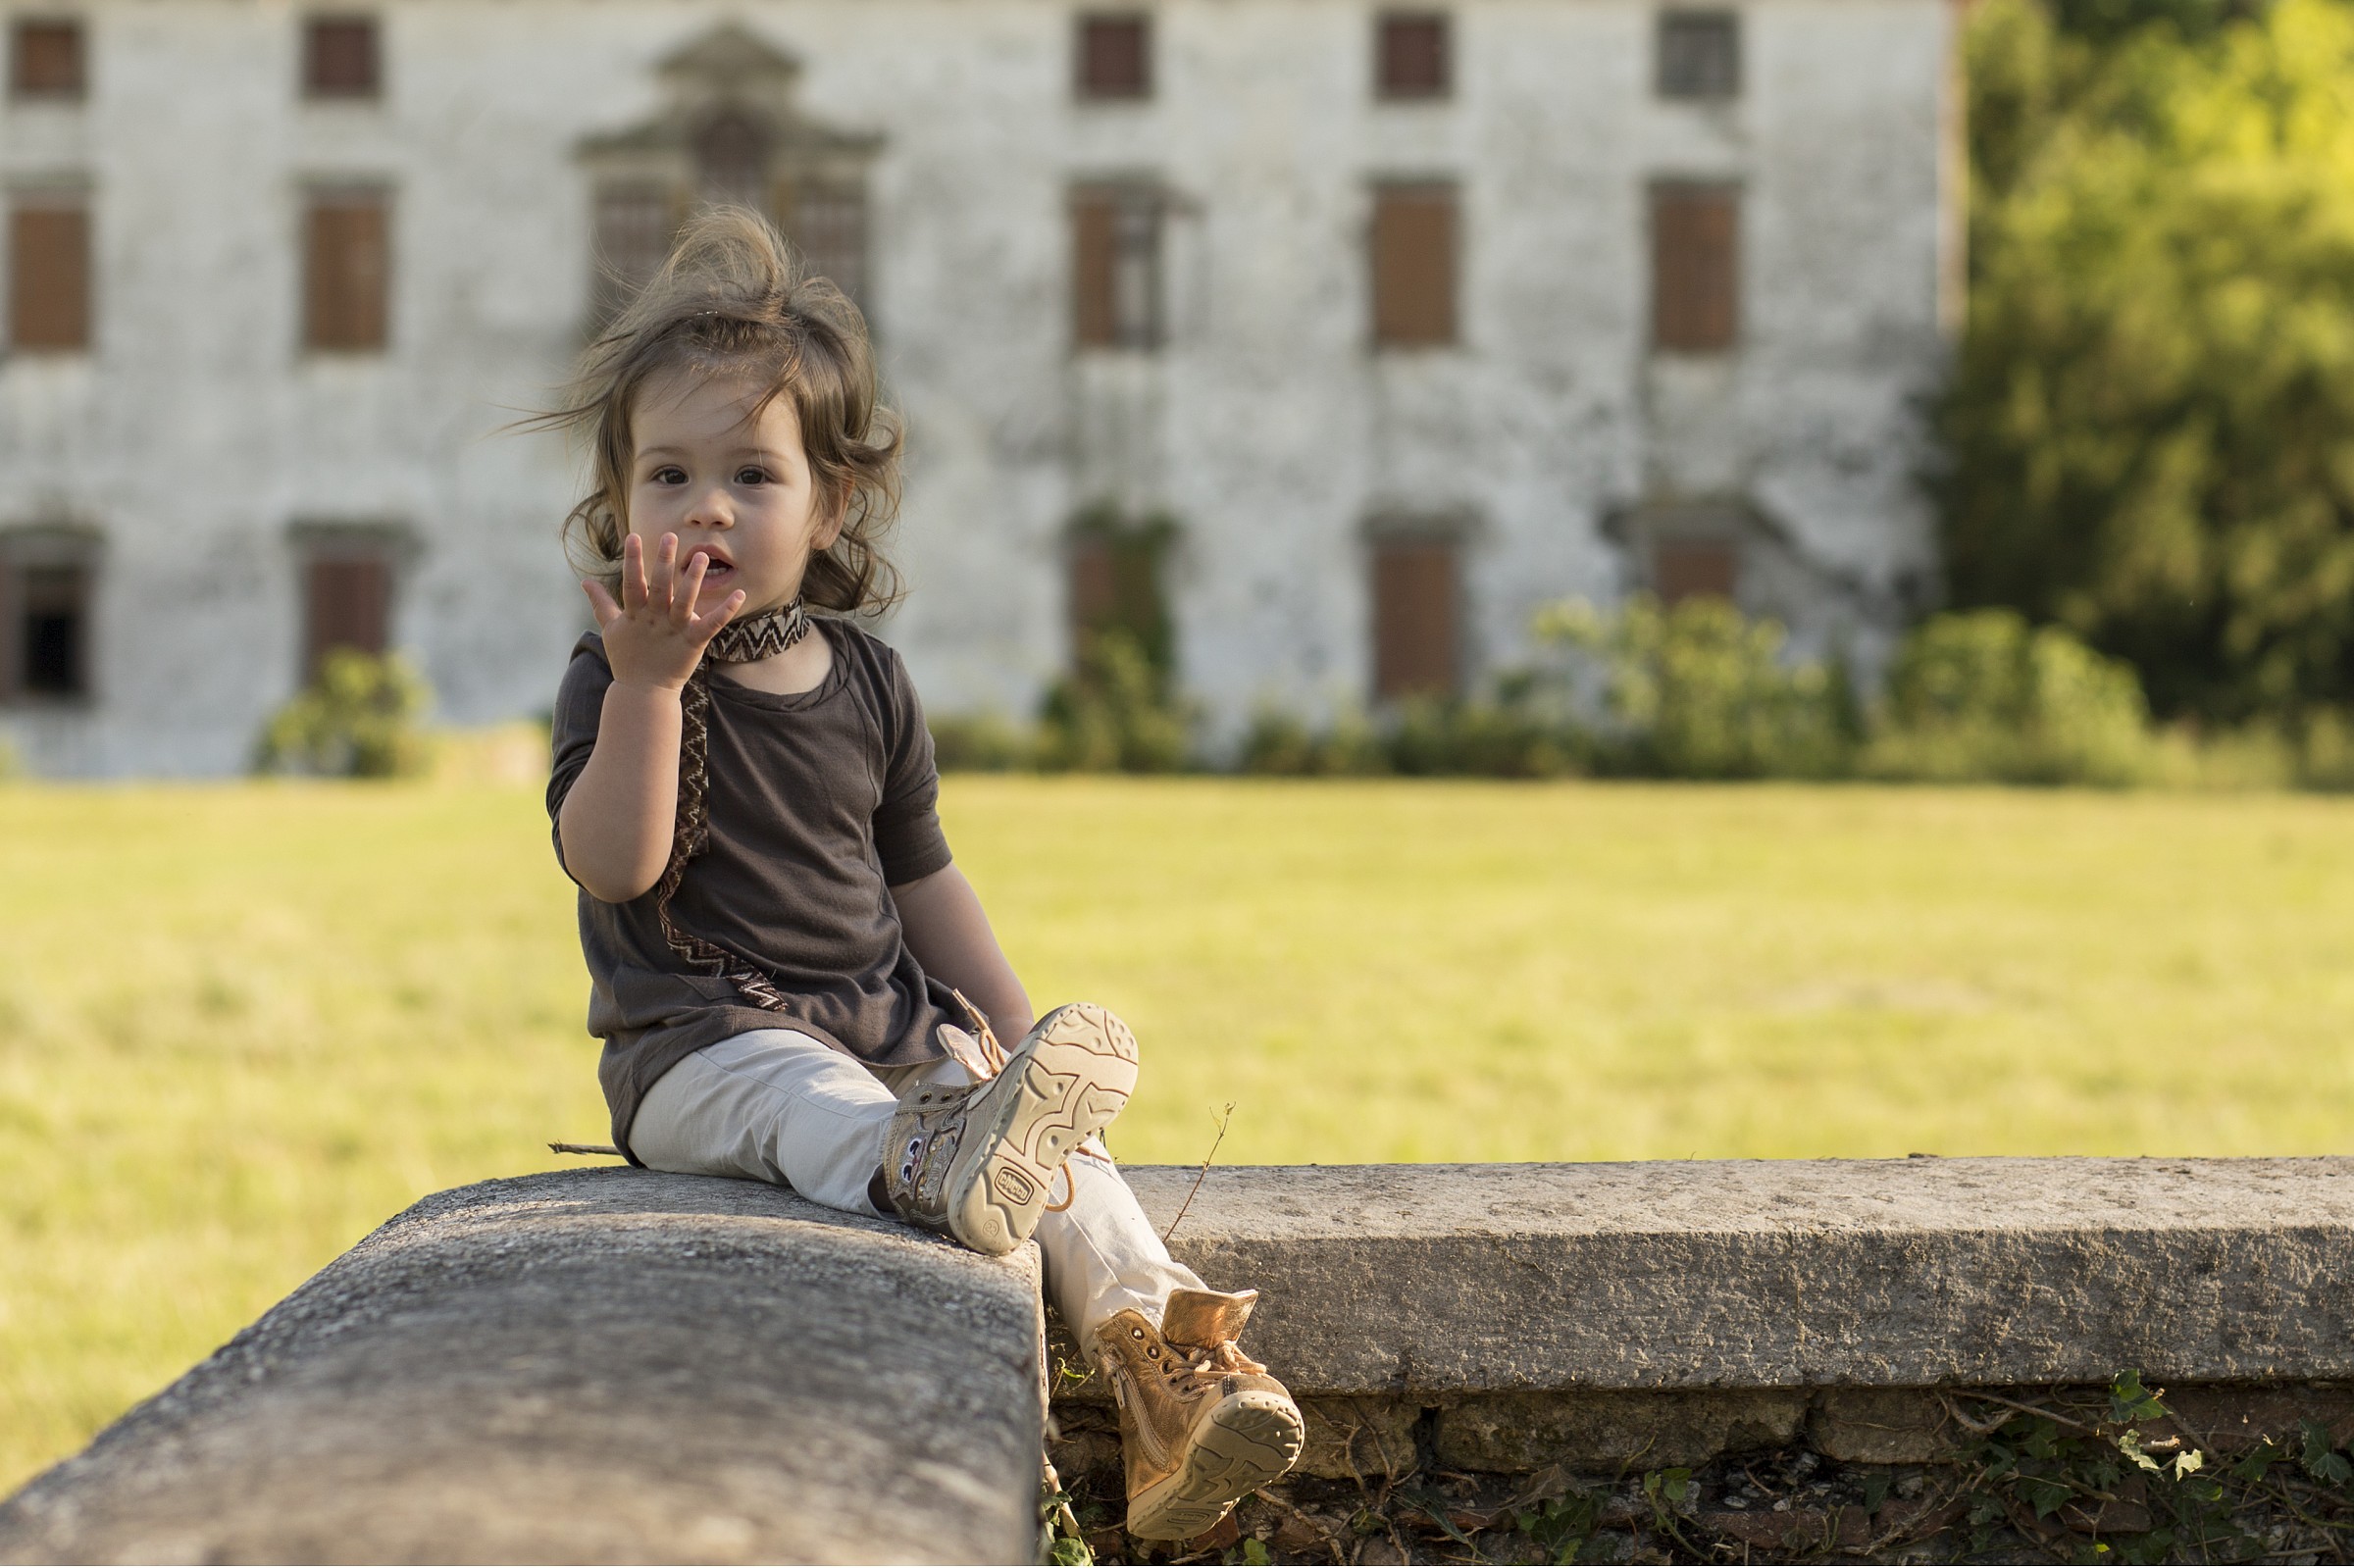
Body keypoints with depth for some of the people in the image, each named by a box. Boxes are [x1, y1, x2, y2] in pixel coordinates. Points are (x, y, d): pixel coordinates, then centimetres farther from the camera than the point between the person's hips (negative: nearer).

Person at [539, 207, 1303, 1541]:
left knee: (1059, 1136, -20)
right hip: (701, 1038, -5)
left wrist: (1012, 1026, 15)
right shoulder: (619, 678, -4)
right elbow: (612, 864, -20)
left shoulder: (867, 683, 11)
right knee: (800, 1097, -38)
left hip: (891, 1021, 5)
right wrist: (649, 681, -27)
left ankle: (1153, 1345, -36)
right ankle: (929, 1164, -70)